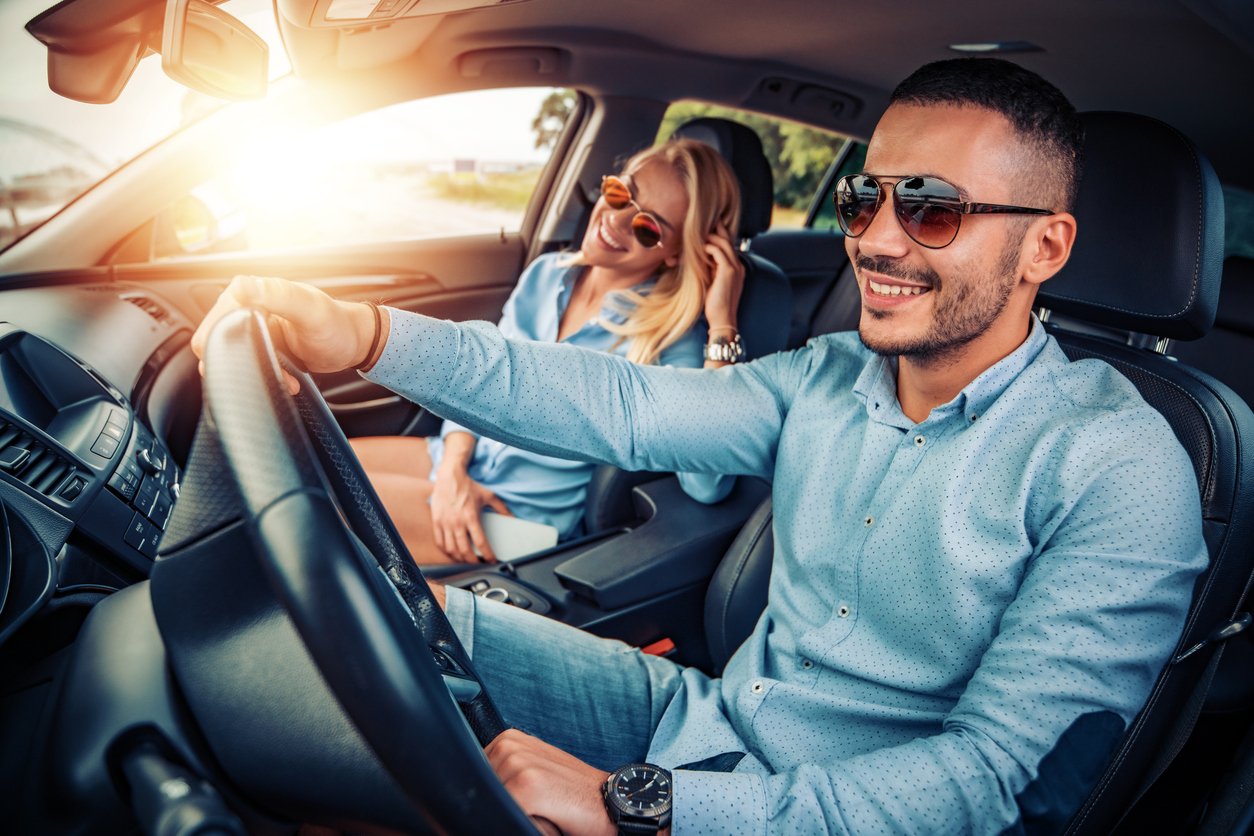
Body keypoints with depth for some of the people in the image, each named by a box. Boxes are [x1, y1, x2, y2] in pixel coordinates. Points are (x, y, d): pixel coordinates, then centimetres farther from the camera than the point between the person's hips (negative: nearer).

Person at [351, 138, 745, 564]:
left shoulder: (670, 337, -18)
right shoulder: (546, 274, 0)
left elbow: (707, 486, -32)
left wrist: (723, 328, -32)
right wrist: (451, 471, -10)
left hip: (527, 509, -6)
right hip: (459, 457, 6)